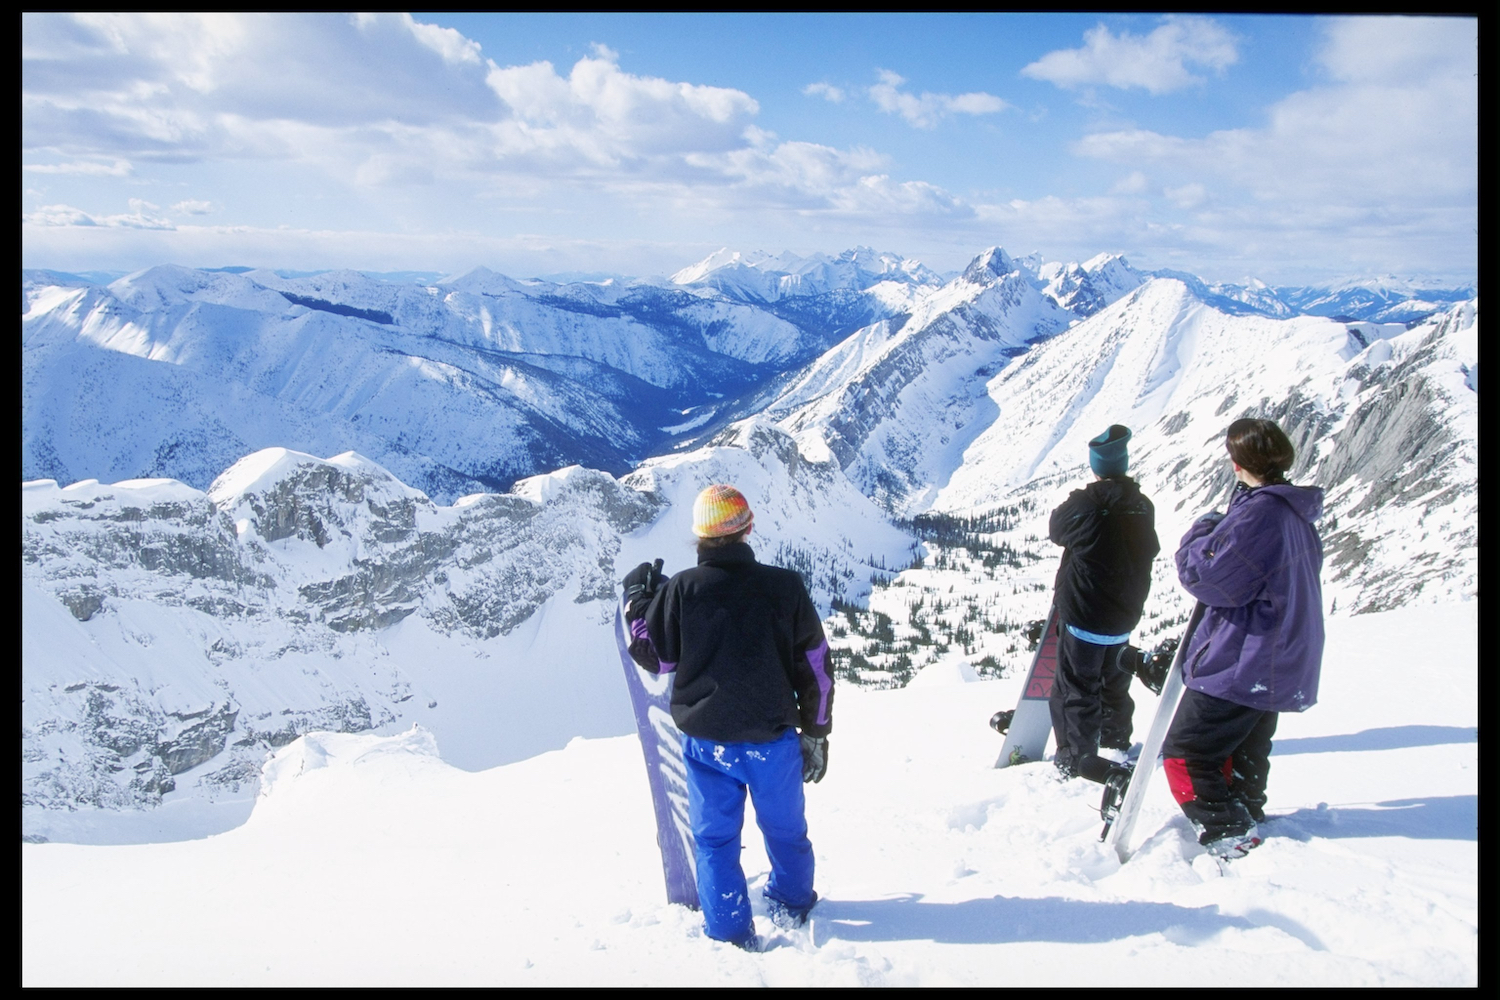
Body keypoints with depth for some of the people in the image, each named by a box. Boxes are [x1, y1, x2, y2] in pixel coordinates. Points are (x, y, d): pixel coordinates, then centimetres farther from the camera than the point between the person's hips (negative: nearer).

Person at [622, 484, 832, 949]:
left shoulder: (681, 589, -11)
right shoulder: (785, 586, -7)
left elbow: (654, 655, 1)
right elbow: (815, 664, 0)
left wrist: (637, 599, 15)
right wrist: (816, 731, 11)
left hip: (708, 741, -1)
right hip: (774, 738, 1)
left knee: (715, 838, 14)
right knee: (785, 829, 22)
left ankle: (730, 933, 17)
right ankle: (792, 903, 41)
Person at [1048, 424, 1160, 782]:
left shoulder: (1085, 503, -20)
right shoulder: (1143, 507, -3)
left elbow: (1057, 529, 0)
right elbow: (1149, 551, 11)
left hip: (1085, 616, -6)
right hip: (1124, 615, 6)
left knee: (1075, 686, 3)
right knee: (1114, 681, 24)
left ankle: (1077, 756, 2)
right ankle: (1117, 742, 40)